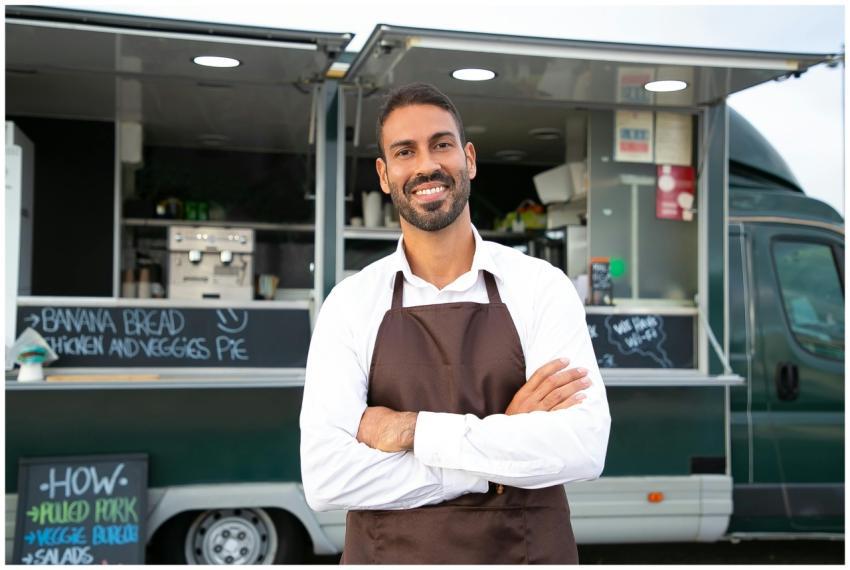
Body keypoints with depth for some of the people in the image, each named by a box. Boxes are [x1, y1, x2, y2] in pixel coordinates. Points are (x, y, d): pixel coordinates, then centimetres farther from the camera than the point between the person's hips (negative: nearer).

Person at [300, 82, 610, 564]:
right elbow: (325, 478, -15)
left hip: (529, 550, 0)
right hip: (390, 554, 0)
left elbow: (585, 447, -18)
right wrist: (505, 444, -18)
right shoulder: (350, 303, -6)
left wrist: (413, 429, -20)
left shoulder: (543, 286, -7)